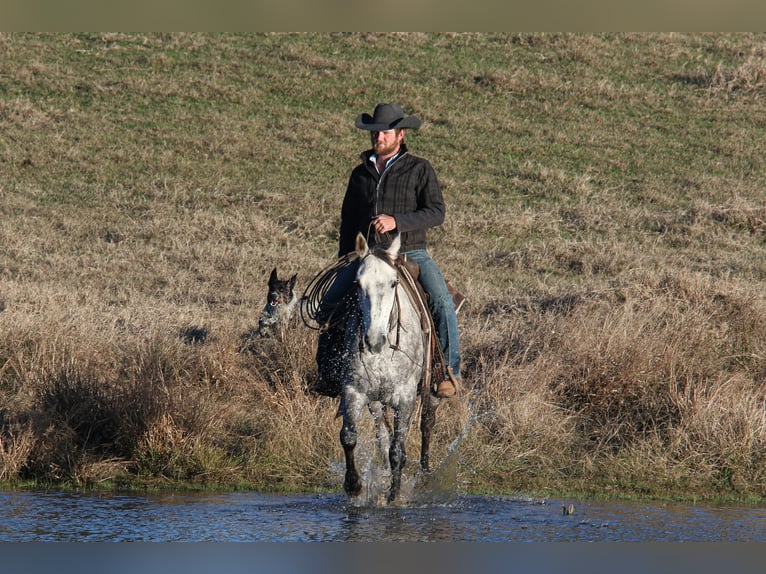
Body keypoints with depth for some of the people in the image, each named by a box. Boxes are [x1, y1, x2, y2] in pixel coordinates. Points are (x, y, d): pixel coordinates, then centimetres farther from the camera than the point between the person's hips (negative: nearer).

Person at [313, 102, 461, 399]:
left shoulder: (419, 169, 1)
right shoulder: (361, 173, 14)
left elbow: (436, 213, -9)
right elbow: (348, 222, 22)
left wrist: (396, 221, -22)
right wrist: (344, 265, 17)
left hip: (410, 252, -4)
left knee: (441, 301, -26)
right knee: (330, 303, -12)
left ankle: (450, 371, -16)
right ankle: (328, 372, 1)